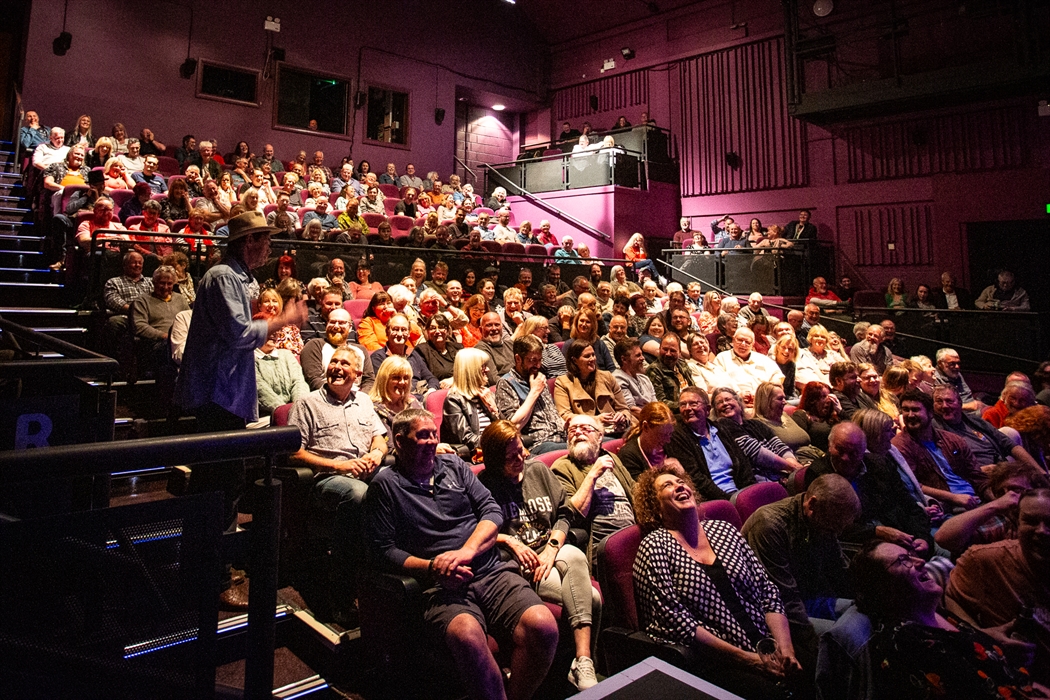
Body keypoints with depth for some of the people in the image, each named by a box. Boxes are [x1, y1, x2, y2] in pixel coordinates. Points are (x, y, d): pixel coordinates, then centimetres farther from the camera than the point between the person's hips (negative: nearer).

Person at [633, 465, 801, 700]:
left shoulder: (723, 530, 13)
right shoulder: (655, 546, -4)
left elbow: (768, 592, 11)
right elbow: (674, 620, -10)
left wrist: (786, 649, -4)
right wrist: (746, 658, -13)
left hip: (766, 649, 5)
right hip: (712, 662, -5)